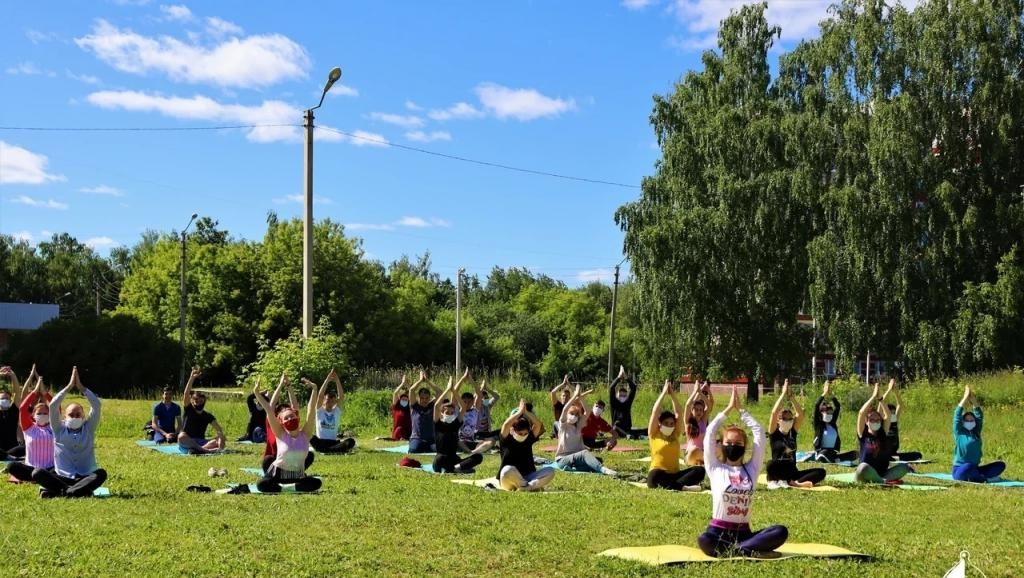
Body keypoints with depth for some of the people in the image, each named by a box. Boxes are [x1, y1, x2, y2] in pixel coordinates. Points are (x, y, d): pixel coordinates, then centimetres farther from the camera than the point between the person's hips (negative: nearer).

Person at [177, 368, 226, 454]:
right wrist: (192, 378, -24)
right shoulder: (188, 410, 3)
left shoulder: (208, 416, 8)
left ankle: (198, 449, -45)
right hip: (186, 444, -2)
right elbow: (186, 394, -13)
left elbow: (219, 429, -4)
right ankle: (206, 450, -48)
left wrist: (221, 439, -27)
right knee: (181, 436, -36)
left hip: (201, 443, 2)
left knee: (220, 443, -23)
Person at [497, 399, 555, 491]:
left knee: (550, 471, -19)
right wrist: (520, 411, -13)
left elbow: (538, 424, -6)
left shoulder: (529, 439, 9)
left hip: (527, 477, 4)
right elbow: (506, 425, -21)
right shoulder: (506, 441, -2)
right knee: (508, 470, -40)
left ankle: (526, 486, -33)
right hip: (508, 482, -4)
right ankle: (531, 486, -21)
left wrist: (526, 412, -9)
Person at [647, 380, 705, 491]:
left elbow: (679, 413, 8)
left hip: (674, 475, 5)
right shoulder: (654, 435, 5)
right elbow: (655, 412, -5)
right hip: (659, 476, -5)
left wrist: (672, 394, 1)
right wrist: (664, 393, -3)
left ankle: (670, 486, -36)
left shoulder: (675, 434, 16)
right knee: (655, 474, -41)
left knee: (700, 470, -19)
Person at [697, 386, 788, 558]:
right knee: (704, 540, -39)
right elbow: (710, 432, 1)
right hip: (718, 532, -3)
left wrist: (740, 409, 13)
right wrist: (729, 408, 8)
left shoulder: (751, 469, 12)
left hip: (744, 533, 3)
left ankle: (734, 550, -30)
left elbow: (759, 431, 10)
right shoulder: (715, 469, 6)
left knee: (781, 532, -24)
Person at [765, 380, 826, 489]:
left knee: (821, 472, -16)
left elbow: (800, 413, 0)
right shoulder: (774, 434, -1)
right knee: (771, 464, -40)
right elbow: (774, 413, -16)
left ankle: (789, 482, -29)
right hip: (777, 474, -5)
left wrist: (791, 396, -7)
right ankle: (796, 482, -25)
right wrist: (783, 394, -12)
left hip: (792, 472, 5)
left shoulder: (793, 432, 11)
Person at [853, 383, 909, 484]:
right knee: (864, 467, -37)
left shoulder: (883, 434, 11)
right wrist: (874, 397, -8)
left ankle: (882, 480, -31)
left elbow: (887, 415, 1)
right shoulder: (863, 435, 2)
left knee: (904, 467, -17)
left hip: (882, 473, 4)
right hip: (865, 476, -4)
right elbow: (861, 413, -10)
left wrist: (880, 399, -6)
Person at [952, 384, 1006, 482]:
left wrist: (973, 398, -5)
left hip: (973, 470, 6)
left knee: (1001, 465, -7)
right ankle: (985, 478, -18)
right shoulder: (959, 433, 0)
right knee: (968, 466, -39)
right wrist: (966, 397, -7)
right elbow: (957, 415, -9)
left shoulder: (976, 433, 11)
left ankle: (975, 478, -20)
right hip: (960, 471, -6)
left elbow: (979, 415, 5)